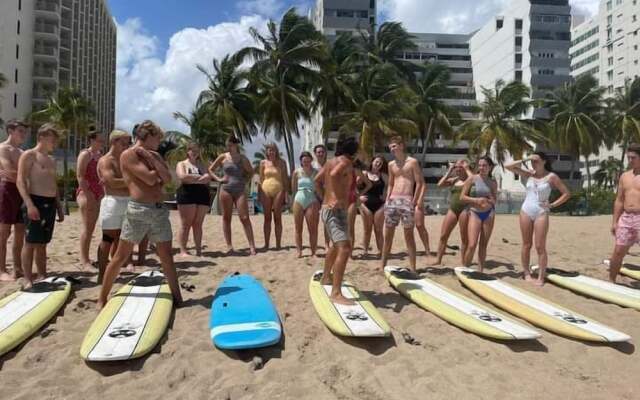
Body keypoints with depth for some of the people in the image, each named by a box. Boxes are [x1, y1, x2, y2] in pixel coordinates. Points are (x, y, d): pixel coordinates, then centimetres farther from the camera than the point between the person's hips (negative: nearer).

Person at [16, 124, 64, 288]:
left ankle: (42, 276, 16)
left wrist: (59, 208, 19)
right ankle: (28, 279, -1)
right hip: (35, 202, -7)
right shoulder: (29, 155, -3)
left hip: (50, 204, 7)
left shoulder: (51, 160, 20)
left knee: (42, 243, 11)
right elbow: (20, 181, -13)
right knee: (30, 242, -5)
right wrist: (29, 204, -23)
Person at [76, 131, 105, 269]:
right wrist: (88, 194, -20)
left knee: (91, 227, 9)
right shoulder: (85, 154, -7)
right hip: (86, 193, -8)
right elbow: (80, 176, -15)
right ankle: (84, 260, -4)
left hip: (98, 194, 8)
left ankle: (86, 257, 15)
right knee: (87, 227, -8)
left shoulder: (100, 155, 17)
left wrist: (102, 193, 15)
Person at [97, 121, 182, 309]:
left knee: (167, 256, 8)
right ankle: (102, 298, 16)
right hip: (138, 210, -6)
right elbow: (150, 179, -14)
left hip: (160, 210, 6)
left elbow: (167, 178, 1)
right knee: (121, 256, 3)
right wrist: (157, 172, 6)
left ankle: (177, 297, 15)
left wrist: (151, 158, -2)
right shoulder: (128, 155, -4)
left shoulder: (154, 156, 17)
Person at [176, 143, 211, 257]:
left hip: (203, 196, 4)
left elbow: (208, 178, 3)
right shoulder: (182, 164, 8)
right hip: (186, 195, -4)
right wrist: (199, 177, -4)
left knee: (198, 224, 4)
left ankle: (199, 250, 6)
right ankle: (183, 250, -2)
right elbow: (182, 176, -12)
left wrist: (191, 179, -8)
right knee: (186, 224, -5)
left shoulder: (202, 165, 19)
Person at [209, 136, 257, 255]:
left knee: (245, 218, -5)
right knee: (226, 218, 3)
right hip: (226, 190, 1)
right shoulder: (223, 157, 3)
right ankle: (229, 246, 10)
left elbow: (250, 172, 15)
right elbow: (210, 169, 10)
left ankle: (252, 246, -5)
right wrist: (218, 179, -3)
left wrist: (244, 180, 1)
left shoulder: (242, 158, 4)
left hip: (240, 191, 0)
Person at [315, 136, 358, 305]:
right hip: (336, 210, -10)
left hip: (326, 208, 10)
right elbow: (334, 175, -30)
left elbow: (317, 180, 22)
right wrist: (339, 199, -28)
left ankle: (326, 277, 44)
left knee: (336, 245, 28)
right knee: (344, 248, -19)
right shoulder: (346, 162, -10)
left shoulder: (330, 162, 16)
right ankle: (336, 293, -25)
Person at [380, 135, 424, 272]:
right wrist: (387, 199, 8)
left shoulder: (412, 162, -1)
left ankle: (412, 267, 1)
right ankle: (382, 265, 13)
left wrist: (414, 202, -11)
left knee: (409, 234, -3)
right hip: (392, 201, 5)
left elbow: (419, 183, -4)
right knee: (388, 234, 6)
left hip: (407, 201, -5)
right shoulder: (391, 164, 15)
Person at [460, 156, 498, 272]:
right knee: (472, 245, -12)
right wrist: (476, 200, -17)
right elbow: (462, 197, -5)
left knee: (483, 245, 8)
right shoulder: (472, 179, -3)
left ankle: (480, 271, 18)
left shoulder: (493, 183, 6)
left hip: (488, 214, 3)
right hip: (474, 213, -3)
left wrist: (489, 201, -12)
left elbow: (494, 201, 10)